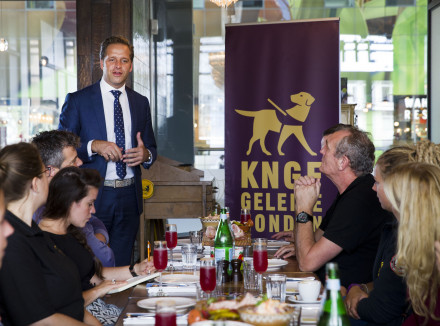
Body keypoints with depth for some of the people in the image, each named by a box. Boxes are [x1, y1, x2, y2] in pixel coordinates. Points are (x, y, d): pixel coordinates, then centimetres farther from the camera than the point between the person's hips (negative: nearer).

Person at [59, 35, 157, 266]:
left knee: (121, 266, 8)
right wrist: (93, 146, -19)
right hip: (92, 197, -3)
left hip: (129, 197, 4)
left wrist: (146, 154, -6)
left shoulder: (141, 103, 13)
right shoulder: (77, 100, 0)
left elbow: (152, 148, 18)